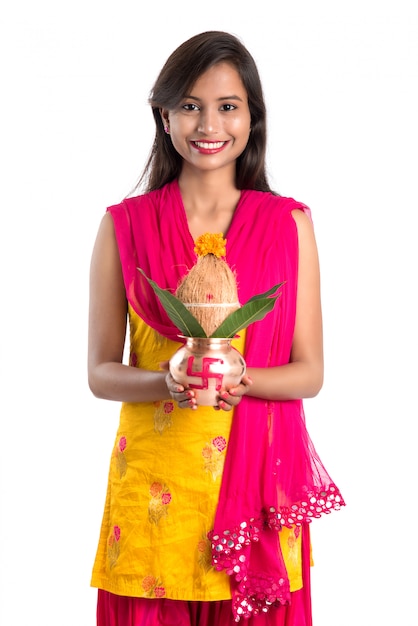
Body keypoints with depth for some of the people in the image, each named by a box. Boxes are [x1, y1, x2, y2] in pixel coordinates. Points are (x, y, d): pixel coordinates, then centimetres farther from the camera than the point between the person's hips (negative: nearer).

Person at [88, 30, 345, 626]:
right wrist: (166, 382, -18)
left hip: (257, 472, 1)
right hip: (153, 479, 0)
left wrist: (242, 377, -18)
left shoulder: (289, 224, 2)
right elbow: (100, 373, 2)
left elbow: (310, 372, 2)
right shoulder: (125, 225, 1)